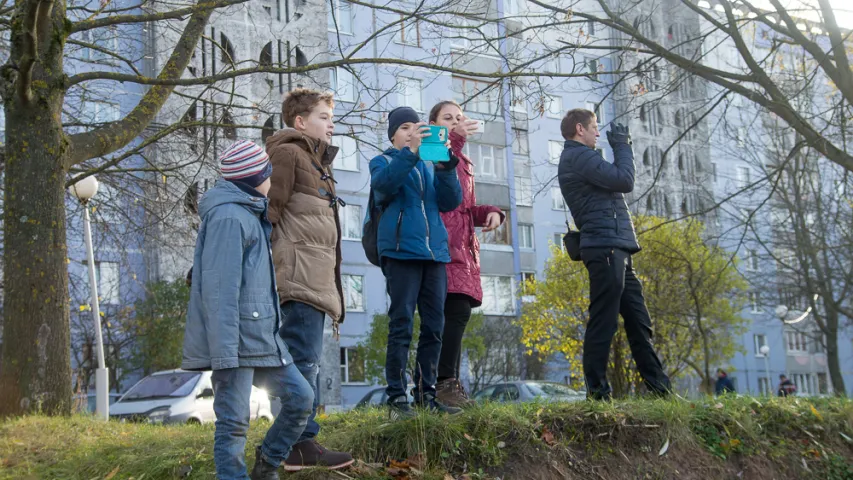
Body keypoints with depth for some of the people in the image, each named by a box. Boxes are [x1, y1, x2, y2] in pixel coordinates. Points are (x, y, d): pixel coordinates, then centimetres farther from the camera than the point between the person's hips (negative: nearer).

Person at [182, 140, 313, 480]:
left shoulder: (249, 213, 18)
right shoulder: (228, 217, -15)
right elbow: (220, 290, -21)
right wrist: (225, 354, -23)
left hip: (261, 337, 10)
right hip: (236, 340, -10)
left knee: (300, 397, 11)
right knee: (234, 422, -3)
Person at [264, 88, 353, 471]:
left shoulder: (315, 160, 26)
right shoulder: (287, 153, -3)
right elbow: (270, 210, -12)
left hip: (316, 278, 10)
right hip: (299, 277, -10)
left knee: (306, 360, 10)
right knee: (303, 360, -10)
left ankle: (299, 443, 15)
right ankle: (301, 445, -8)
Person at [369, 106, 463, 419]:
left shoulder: (429, 166, 21)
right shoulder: (383, 162, 10)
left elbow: (451, 202, 7)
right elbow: (383, 184, -15)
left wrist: (445, 165, -8)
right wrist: (411, 151, -24)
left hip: (435, 252, 5)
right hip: (401, 251, -5)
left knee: (434, 326, 4)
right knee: (401, 325, -7)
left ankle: (426, 395, 12)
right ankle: (396, 398, -4)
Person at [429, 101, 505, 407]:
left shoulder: (464, 163, 27)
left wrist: (490, 212, 8)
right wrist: (453, 141, -26)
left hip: (463, 247, 8)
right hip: (441, 244, -8)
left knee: (454, 315, 5)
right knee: (457, 311, -19)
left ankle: (450, 385, 7)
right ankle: (444, 383, -17)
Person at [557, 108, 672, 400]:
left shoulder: (579, 158, 25)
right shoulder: (579, 155, -8)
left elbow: (615, 181, 26)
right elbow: (625, 181, -14)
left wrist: (621, 150, 19)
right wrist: (622, 146, -1)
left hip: (615, 250, 11)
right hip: (606, 247, -11)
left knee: (639, 321, 10)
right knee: (603, 322, -10)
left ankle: (660, 388, 14)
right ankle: (597, 391, -7)